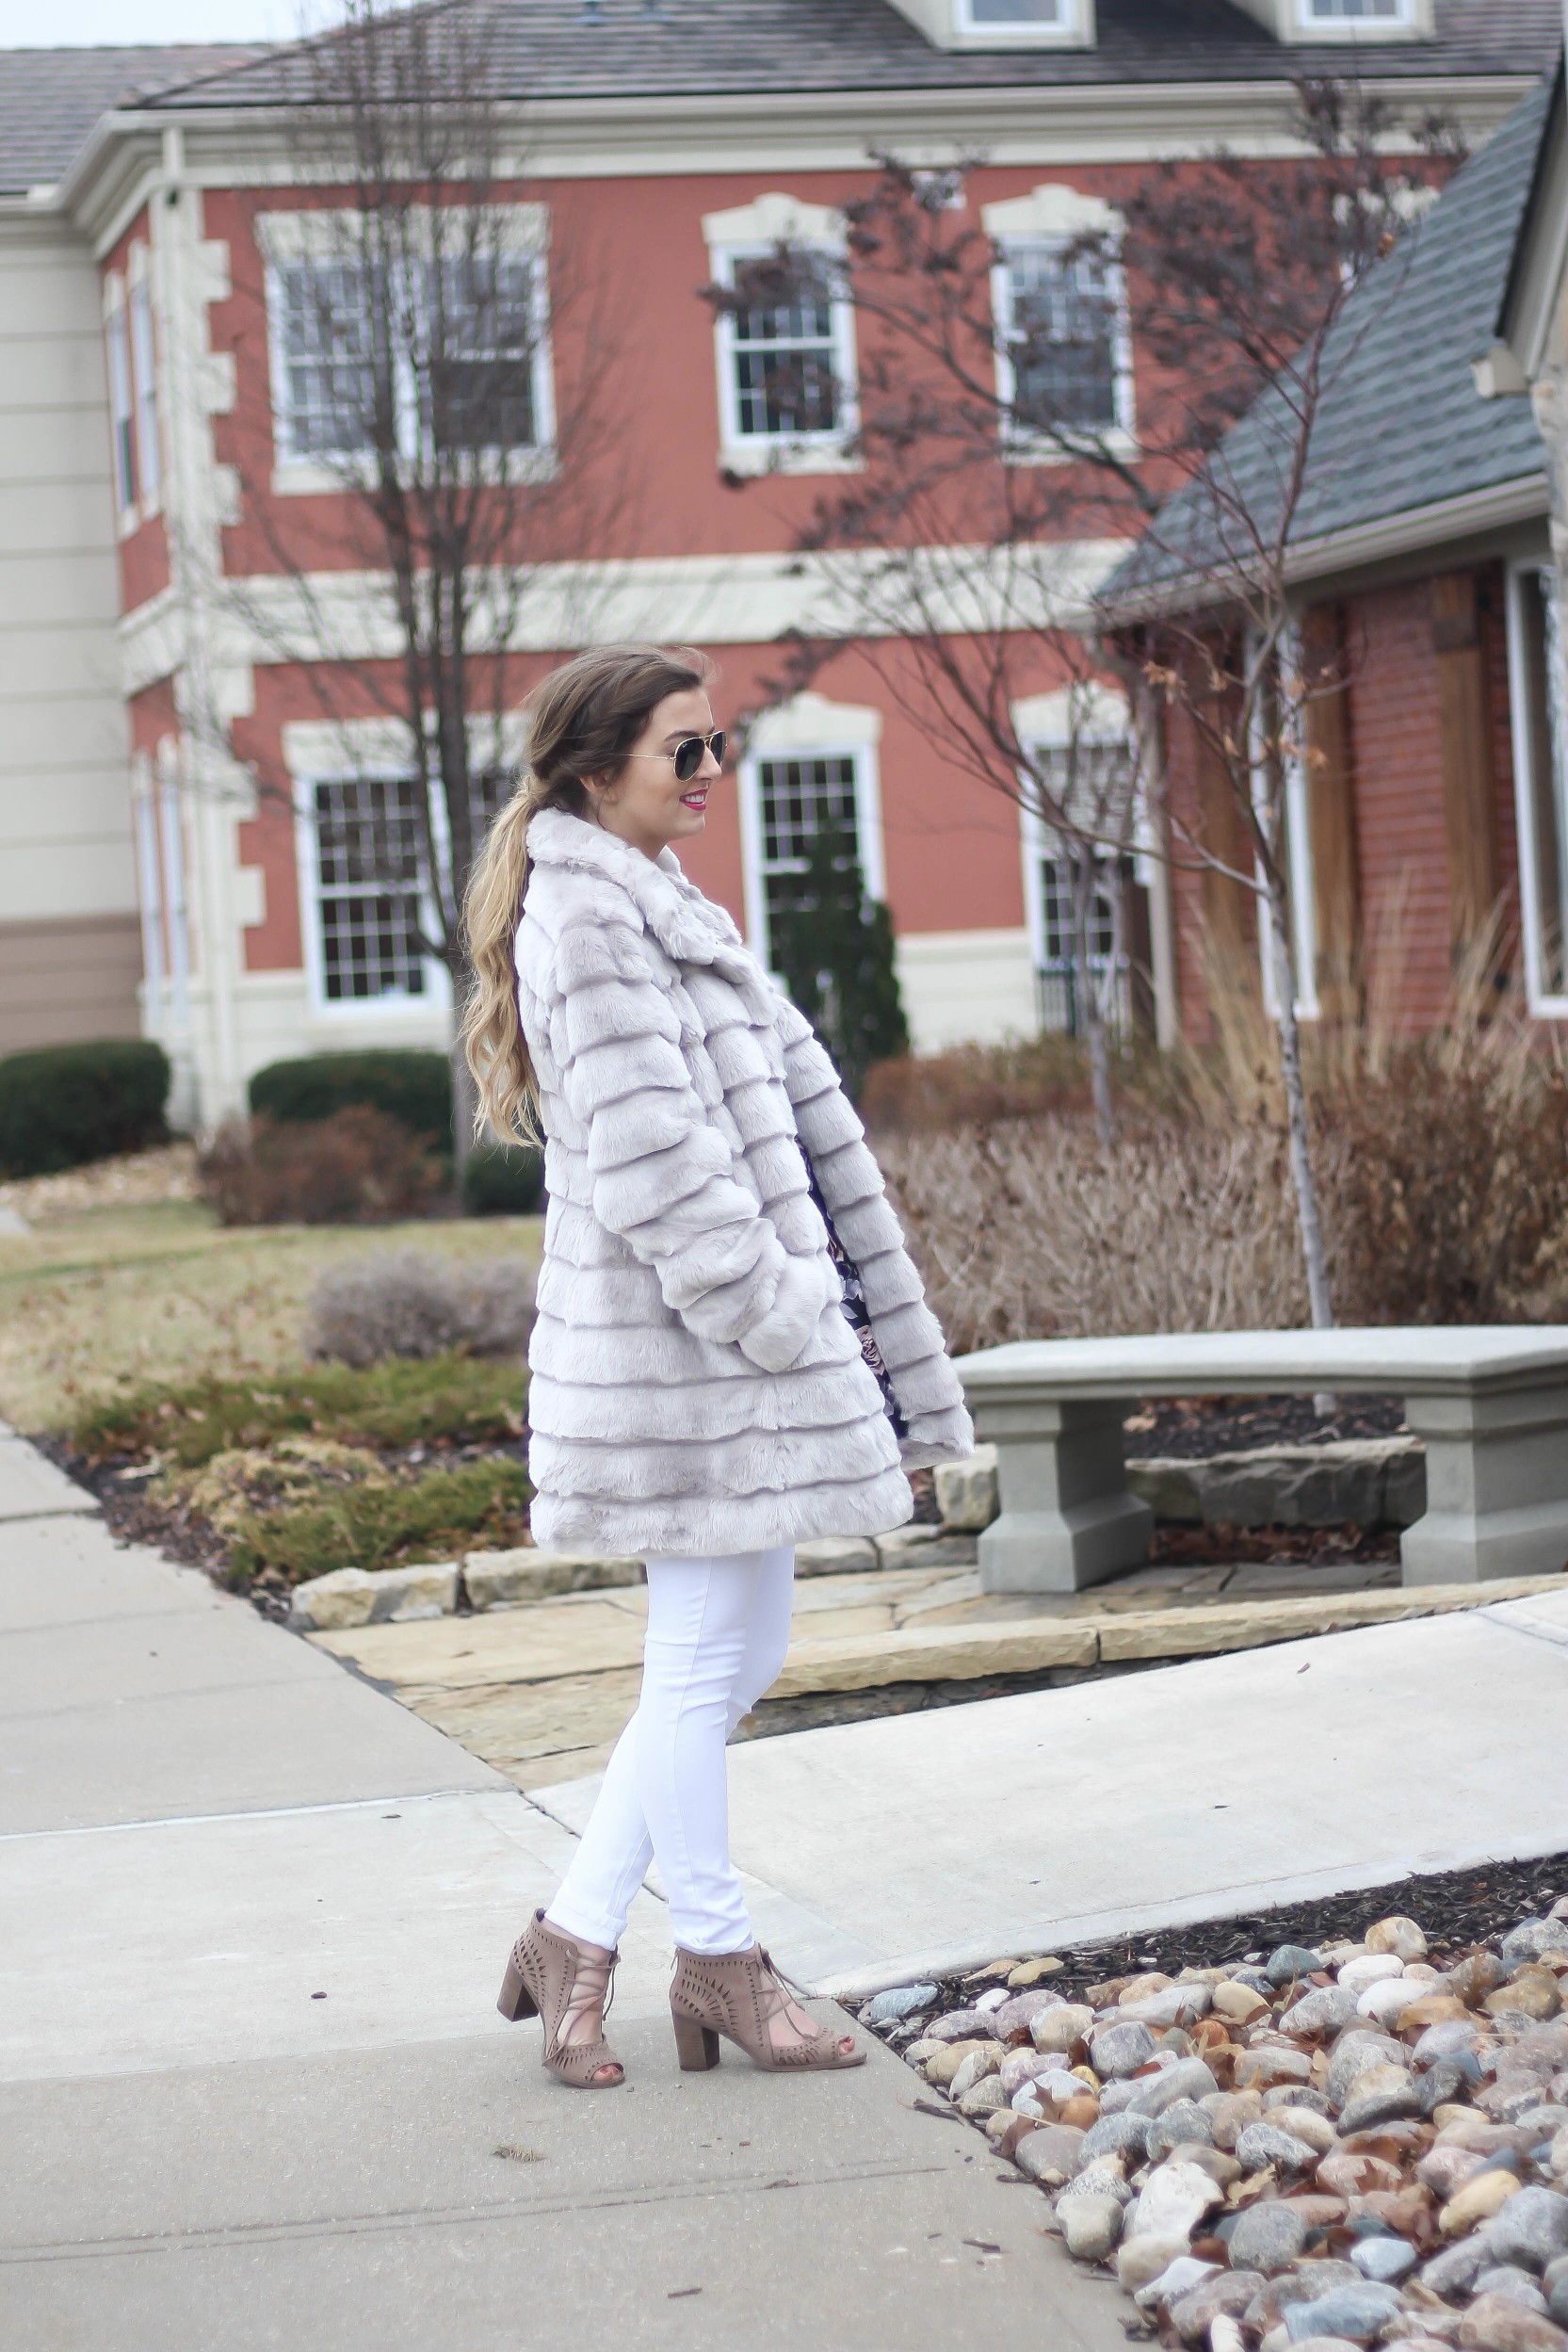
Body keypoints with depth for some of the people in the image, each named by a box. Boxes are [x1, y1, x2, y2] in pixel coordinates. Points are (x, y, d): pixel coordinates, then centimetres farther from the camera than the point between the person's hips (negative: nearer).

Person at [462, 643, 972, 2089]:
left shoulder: (654, 910, 19)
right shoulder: (592, 917, -13)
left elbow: (780, 1127, 20)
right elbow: (651, 1162, -20)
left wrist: (836, 1334, 15)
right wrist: (781, 1317, -17)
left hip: (741, 1340, 10)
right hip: (682, 1340, -10)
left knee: (737, 1659, 13)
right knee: (707, 1663, 1)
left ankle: (576, 1937, 18)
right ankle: (719, 1957, 14)